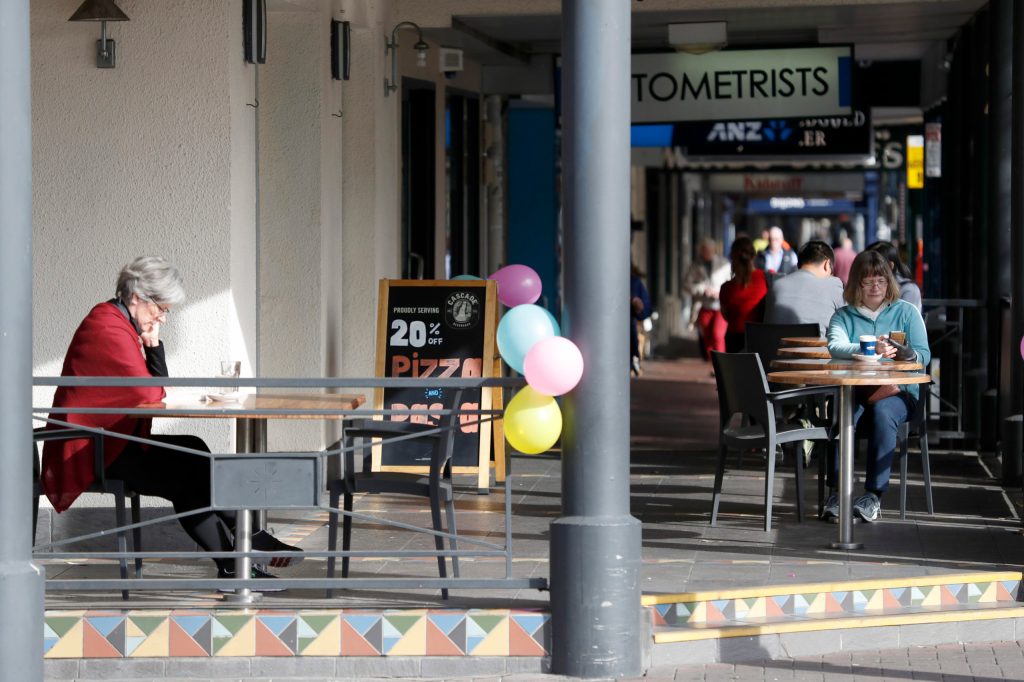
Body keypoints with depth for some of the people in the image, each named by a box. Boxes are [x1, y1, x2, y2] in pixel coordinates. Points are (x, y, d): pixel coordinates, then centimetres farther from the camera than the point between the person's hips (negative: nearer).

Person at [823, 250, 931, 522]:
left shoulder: (906, 312, 13)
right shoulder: (843, 316, 13)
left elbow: (923, 355, 3)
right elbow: (835, 347, -10)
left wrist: (904, 352, -21)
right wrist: (870, 349, -28)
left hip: (898, 392, 0)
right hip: (853, 391, 0)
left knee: (882, 412, -35)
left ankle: (874, 495, -35)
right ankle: (836, 492, -33)